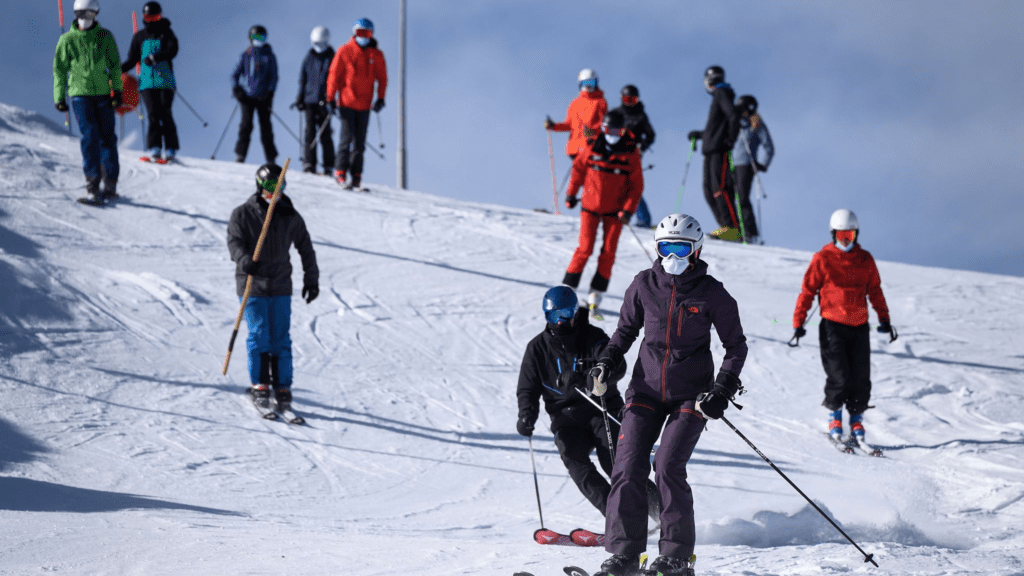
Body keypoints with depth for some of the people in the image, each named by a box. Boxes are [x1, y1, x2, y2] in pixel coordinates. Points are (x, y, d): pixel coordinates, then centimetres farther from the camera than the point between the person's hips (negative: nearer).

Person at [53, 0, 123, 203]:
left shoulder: (105, 36, 5)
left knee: (107, 137, 3)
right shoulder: (67, 40, 3)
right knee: (90, 136, -14)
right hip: (80, 93, -2)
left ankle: (110, 185, 14)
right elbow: (60, 70, 8)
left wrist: (117, 89, -1)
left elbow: (115, 65, 7)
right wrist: (59, 97, 6)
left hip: (103, 94, 2)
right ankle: (93, 185, -14)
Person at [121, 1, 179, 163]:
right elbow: (132, 60, 20)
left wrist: (155, 57, -22)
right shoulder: (139, 37, 16)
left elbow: (172, 51, -9)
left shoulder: (166, 33, 8)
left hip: (165, 79, -2)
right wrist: (117, 71, 6)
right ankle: (154, 149, -12)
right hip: (147, 81, 2)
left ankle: (170, 150, -7)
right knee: (153, 114, -10)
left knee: (165, 114, -10)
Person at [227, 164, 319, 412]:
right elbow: (234, 241, -8)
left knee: (281, 339, 0)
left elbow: (305, 247, 16)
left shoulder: (291, 217, 8)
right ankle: (259, 385, 4)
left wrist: (311, 279, 13)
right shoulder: (243, 214, 0)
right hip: (252, 285, -2)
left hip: (281, 287, 2)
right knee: (259, 336, -7)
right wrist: (244, 260, -29)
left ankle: (282, 387, 6)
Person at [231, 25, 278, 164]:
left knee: (266, 127, -1)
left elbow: (274, 76, 5)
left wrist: (269, 93, -8)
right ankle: (240, 155, -10)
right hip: (247, 96, 0)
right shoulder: (246, 56, 9)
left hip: (263, 97, 0)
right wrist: (236, 90, -3)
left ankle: (271, 159, 4)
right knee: (246, 125, -12)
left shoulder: (269, 56, 7)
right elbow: (235, 74, 12)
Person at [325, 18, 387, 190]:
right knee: (347, 137, -9)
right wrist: (331, 98, -2)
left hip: (364, 104, 3)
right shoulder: (345, 51, 1)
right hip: (346, 102, -3)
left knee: (359, 142, 3)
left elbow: (382, 77, 14)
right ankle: (340, 171, 0)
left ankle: (356, 175, 6)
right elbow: (334, 74, 2)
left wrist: (380, 98, 3)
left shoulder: (376, 55, 8)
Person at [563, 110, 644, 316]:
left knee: (608, 253, -2)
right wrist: (571, 194, 8)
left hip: (615, 211, 0)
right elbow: (578, 169, 9)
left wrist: (628, 209, -11)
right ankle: (567, 288, 4)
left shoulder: (631, 154, -7)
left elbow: (636, 185, -2)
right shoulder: (592, 149, -5)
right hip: (591, 206, 0)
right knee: (585, 249, -6)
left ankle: (595, 295, 4)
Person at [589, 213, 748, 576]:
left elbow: (736, 346, 2)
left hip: (691, 393, -3)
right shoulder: (644, 285, 1)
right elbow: (627, 329, 16)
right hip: (647, 388, 3)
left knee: (668, 466, -16)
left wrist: (723, 390, -10)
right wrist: (606, 365, 0)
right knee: (628, 466, -9)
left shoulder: (712, 294, -6)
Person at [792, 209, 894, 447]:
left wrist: (884, 319, 14)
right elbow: (807, 291, 1)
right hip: (832, 325, -3)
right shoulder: (822, 259, -1)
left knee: (861, 378, 1)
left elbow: (875, 291, 19)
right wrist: (798, 322, -3)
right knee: (839, 376, -11)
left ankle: (857, 419, 14)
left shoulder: (865, 260, 9)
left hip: (859, 326, 3)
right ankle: (834, 416, 8)